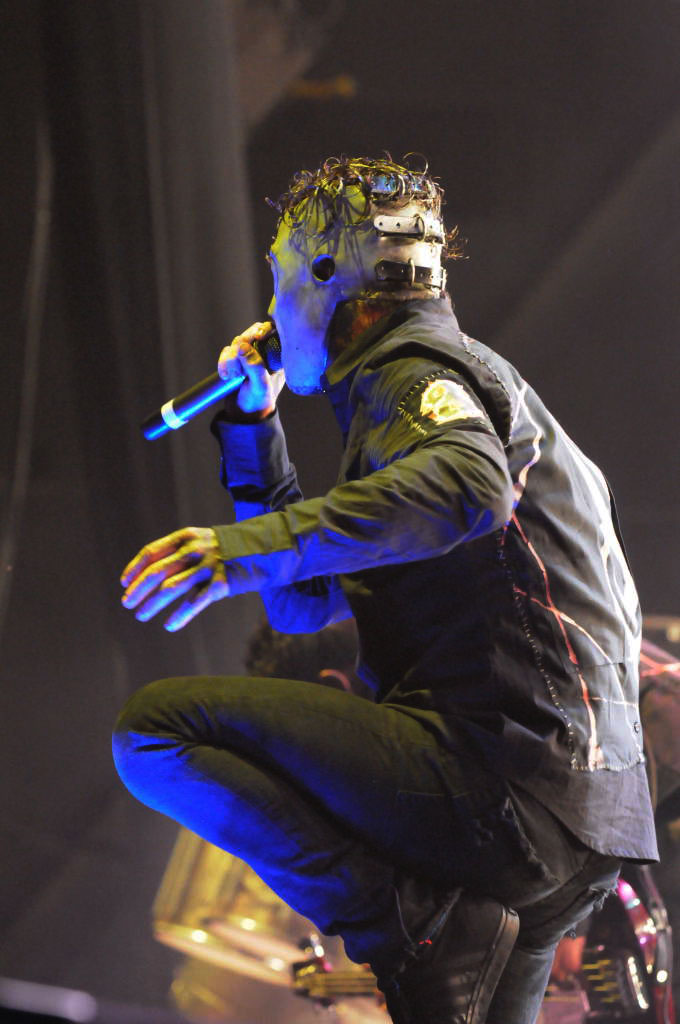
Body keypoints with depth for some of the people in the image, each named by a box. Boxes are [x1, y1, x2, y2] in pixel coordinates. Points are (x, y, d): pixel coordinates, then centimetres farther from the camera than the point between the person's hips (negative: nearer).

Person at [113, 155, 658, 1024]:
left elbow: (470, 487, -28)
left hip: (502, 769, -10)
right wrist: (252, 429, 32)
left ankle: (416, 933, -16)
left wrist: (254, 546, -35)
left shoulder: (416, 372, 0)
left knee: (155, 727, -12)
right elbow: (303, 606, 36)